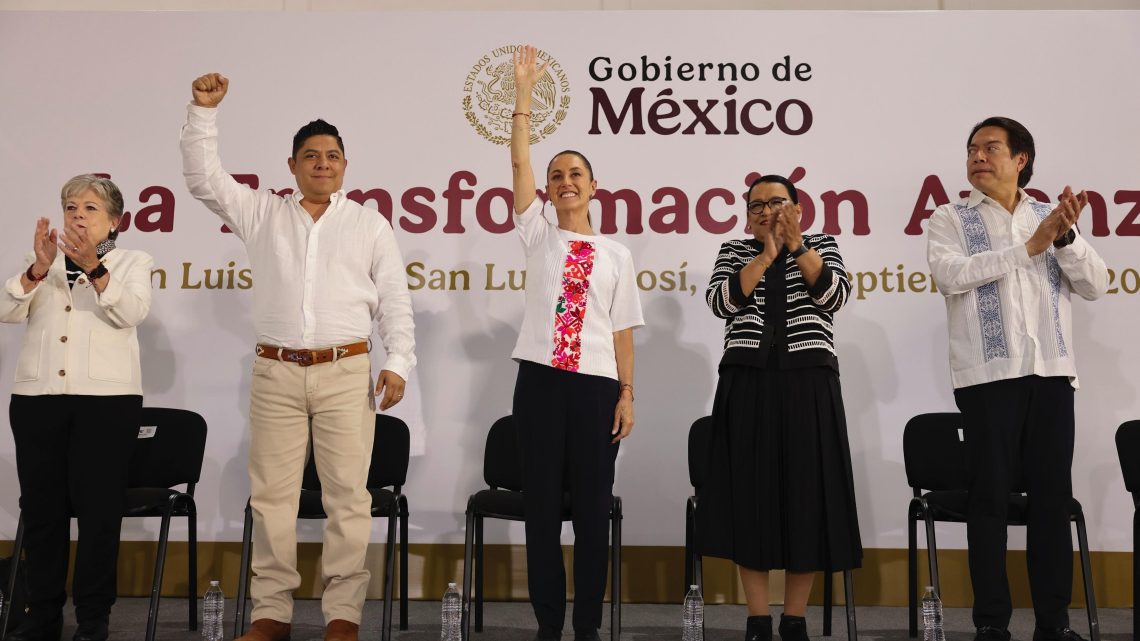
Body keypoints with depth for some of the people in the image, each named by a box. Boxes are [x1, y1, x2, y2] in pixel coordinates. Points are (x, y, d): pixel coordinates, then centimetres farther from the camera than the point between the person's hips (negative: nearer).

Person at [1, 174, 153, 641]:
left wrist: (94, 268, -24)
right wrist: (39, 269, -14)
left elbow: (132, 311, -10)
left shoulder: (132, 262, 10)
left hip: (106, 399, -3)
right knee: (40, 506, 4)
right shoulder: (42, 264, 18)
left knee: (98, 507, -3)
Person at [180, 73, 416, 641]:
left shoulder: (369, 224, 11)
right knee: (271, 494, 2)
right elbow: (203, 176, 10)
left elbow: (395, 299, 7)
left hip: (345, 372, -1)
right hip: (275, 372, 2)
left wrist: (398, 362, -3)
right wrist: (204, 111, 2)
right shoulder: (262, 213, 14)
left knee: (348, 495, -4)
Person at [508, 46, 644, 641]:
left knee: (592, 504, 4)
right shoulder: (538, 235, 9)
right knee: (541, 501, 4)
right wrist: (524, 92, -2)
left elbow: (622, 329, 7)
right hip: (540, 380, 0)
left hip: (596, 384, 0)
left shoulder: (616, 254, 9)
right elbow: (518, 162, 2)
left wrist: (626, 392, 0)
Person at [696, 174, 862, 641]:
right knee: (750, 497, -1)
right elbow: (720, 302, -6)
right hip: (748, 385, 0)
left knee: (806, 497, 0)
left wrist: (795, 244, -14)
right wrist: (766, 254, -12)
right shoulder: (734, 251, 12)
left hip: (808, 384, 0)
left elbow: (835, 295, -7)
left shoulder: (821, 244, 12)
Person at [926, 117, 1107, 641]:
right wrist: (1029, 247, -12)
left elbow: (1095, 285, 8)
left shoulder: (1050, 216, 15)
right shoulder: (951, 218, 7)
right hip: (988, 374, -3)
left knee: (1053, 496, 4)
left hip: (1051, 373, 3)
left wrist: (1067, 237, -9)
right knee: (990, 496, -1)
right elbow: (951, 275, -13)